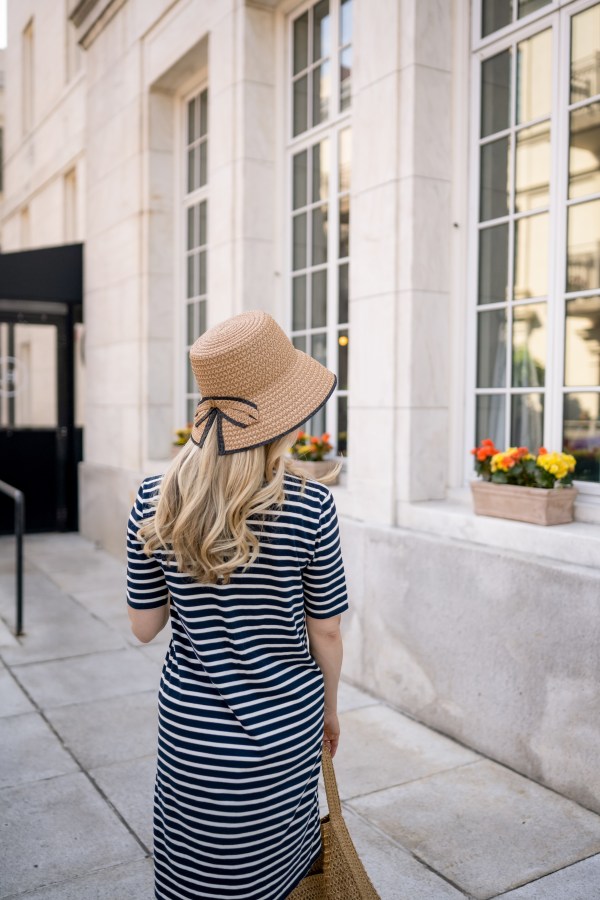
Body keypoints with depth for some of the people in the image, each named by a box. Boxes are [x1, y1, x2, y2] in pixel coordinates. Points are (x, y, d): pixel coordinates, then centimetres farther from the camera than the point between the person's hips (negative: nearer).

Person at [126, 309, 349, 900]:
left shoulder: (156, 500, -12)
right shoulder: (309, 507, -18)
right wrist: (330, 709, 9)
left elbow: (144, 625, -3)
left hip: (191, 727, 2)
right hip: (285, 726, -1)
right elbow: (325, 633, -7)